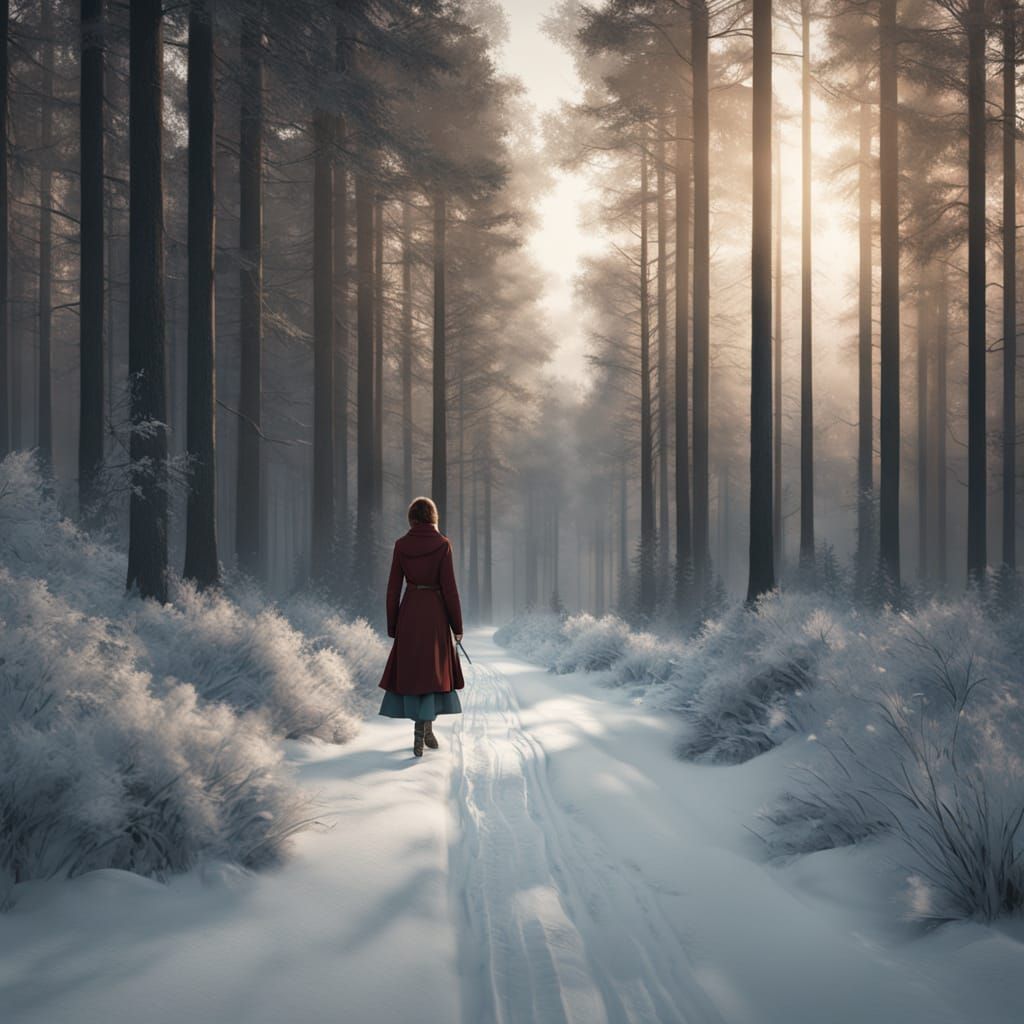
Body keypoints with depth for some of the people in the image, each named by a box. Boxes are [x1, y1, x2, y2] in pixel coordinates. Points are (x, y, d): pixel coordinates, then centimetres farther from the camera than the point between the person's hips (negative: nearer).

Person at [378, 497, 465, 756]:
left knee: (411, 669, 13)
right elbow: (449, 587, -10)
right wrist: (457, 625, -2)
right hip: (435, 613, -2)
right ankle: (424, 729, -5)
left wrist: (392, 626, 10)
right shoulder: (442, 545, -8)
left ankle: (423, 731, 14)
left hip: (409, 612, 2)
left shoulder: (401, 545, -1)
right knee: (433, 670, 8)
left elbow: (393, 588, 1)